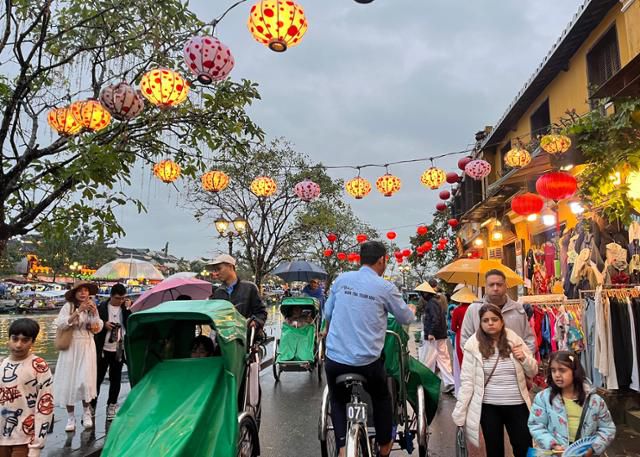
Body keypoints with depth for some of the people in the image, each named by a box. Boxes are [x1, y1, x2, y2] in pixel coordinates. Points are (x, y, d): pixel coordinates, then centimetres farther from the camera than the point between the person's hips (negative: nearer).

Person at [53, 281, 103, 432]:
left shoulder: (91, 307, 4)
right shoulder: (68, 306, -5)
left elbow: (98, 329, 0)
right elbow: (61, 324, -19)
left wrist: (94, 313, -14)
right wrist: (78, 311, -25)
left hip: (87, 347, 2)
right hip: (70, 347, -1)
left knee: (86, 380, -3)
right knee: (69, 380, 1)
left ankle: (87, 412, 17)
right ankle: (70, 417, 15)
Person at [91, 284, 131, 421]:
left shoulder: (126, 307, 2)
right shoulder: (102, 307, -2)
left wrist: (128, 309, -15)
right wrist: (104, 324, -14)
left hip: (119, 349, 1)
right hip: (103, 349, -1)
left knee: (115, 378, 8)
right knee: (98, 378, 6)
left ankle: (112, 405, 19)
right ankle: (92, 405, 18)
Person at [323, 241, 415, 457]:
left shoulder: (342, 279, 1)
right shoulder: (385, 288, -9)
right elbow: (407, 319, 3)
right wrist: (407, 309, 27)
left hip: (335, 359, 2)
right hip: (367, 361, -2)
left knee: (337, 401, 25)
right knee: (382, 399, 26)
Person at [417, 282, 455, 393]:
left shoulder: (432, 303, -15)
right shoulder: (432, 302, 16)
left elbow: (436, 319, -25)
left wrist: (431, 333, -27)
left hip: (434, 336, -10)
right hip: (440, 336, 10)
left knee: (428, 362, 1)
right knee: (443, 359, 8)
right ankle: (449, 383, 7)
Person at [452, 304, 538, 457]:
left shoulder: (514, 340, -1)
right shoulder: (473, 345, -8)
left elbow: (533, 372, 9)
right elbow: (467, 381, -7)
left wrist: (524, 358, -12)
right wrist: (459, 413, -11)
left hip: (517, 405, 2)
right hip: (489, 407, -1)